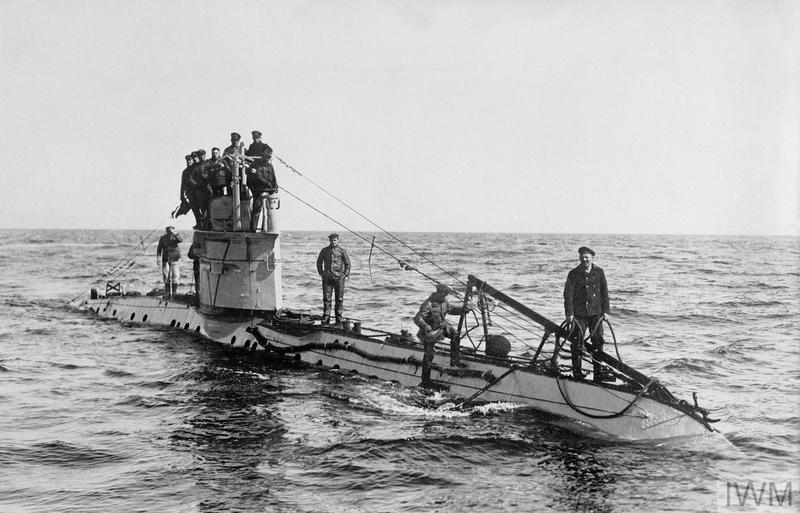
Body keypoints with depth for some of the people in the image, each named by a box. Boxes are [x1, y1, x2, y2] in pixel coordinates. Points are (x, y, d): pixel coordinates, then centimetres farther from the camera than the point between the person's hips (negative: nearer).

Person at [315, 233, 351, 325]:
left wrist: (345, 274, -1)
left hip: (339, 277, -1)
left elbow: (348, 264, 6)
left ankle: (338, 319, 9)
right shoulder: (324, 250, 7)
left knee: (339, 299, 2)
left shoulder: (342, 251, 1)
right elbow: (319, 262, 16)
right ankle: (326, 318, 2)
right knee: (326, 298, -1)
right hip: (327, 277, 1)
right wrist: (321, 273, 7)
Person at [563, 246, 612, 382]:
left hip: (596, 313, 3)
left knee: (598, 342, 4)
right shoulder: (574, 274, -4)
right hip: (579, 313, -3)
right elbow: (568, 294, -6)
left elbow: (604, 292, 11)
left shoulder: (599, 272, 5)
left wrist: (606, 310, 6)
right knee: (577, 343, -1)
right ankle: (576, 371, 10)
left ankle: (598, 373, 10)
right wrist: (569, 313, -12)